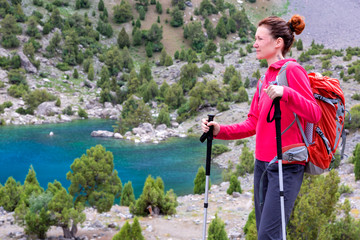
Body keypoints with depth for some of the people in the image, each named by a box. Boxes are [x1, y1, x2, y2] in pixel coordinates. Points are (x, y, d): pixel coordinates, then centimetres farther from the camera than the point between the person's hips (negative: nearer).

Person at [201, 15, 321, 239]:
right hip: (262, 163, 8)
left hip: (286, 166, -8)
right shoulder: (265, 78, 16)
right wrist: (219, 130, 4)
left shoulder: (292, 70, -8)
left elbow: (314, 114, -18)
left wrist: (286, 93, -31)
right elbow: (253, 124, 16)